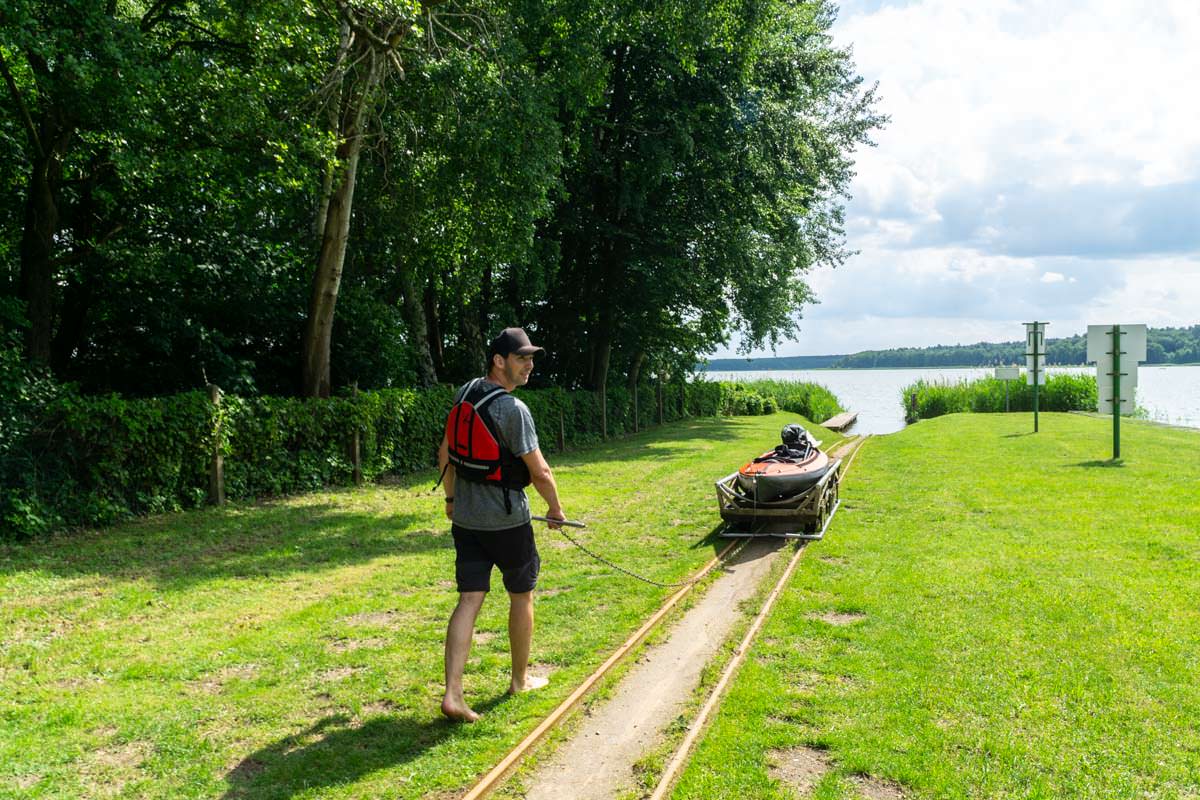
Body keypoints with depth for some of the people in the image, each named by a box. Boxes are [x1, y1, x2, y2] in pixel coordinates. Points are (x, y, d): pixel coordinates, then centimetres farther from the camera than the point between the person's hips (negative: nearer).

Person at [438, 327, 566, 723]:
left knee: (469, 601, 5)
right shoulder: (513, 409, -19)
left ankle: (452, 693, -3)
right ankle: (521, 679, 30)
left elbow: (445, 453, 13)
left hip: (466, 519, 6)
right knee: (521, 598, 14)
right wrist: (555, 508, 1)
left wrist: (451, 498, 24)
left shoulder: (465, 393, 4)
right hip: (507, 522, -6)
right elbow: (540, 471, -16)